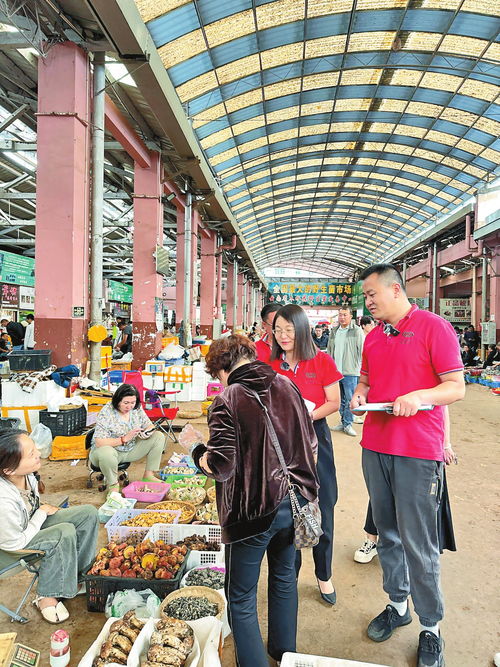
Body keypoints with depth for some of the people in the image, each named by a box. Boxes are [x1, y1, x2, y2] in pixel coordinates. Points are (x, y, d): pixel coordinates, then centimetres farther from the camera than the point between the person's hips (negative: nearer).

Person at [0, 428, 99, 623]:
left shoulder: (24, 473, -21)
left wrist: (44, 507, -5)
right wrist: (42, 513, -17)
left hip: (33, 520, 7)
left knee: (88, 513, -6)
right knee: (65, 533, -28)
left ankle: (77, 576, 6)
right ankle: (46, 597, -7)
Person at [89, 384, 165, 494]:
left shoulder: (137, 409, -6)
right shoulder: (106, 413, -23)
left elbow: (150, 426, 3)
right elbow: (99, 442, -28)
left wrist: (146, 433, -21)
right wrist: (124, 439, -31)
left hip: (131, 449, 5)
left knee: (159, 437, -9)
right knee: (106, 453, -41)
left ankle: (149, 475, 0)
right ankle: (113, 485, -13)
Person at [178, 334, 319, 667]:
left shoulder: (227, 401, -17)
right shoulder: (287, 386, -1)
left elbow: (220, 467, -19)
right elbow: (311, 444, 6)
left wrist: (196, 446, -1)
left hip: (253, 509, -6)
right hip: (293, 501, 7)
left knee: (241, 598, 15)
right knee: (285, 579, 28)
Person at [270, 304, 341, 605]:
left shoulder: (321, 361, -4)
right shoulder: (270, 364, 2)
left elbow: (334, 402, -4)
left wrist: (307, 416, -17)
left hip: (315, 438, -1)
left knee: (321, 512, 8)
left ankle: (324, 576, 31)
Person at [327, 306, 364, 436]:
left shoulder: (357, 331, -6)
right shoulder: (334, 331, 12)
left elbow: (362, 351, -6)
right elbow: (329, 350, 19)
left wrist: (358, 366, -9)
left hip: (350, 372, -6)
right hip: (335, 371, 6)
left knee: (350, 399, -1)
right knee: (340, 399, 14)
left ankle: (348, 424, 9)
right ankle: (343, 421, 25)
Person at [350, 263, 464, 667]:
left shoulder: (434, 327, -8)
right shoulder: (373, 337, 11)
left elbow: (457, 388, -9)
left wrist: (419, 396, -25)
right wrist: (360, 393, 0)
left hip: (418, 452, -6)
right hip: (375, 448, 6)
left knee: (419, 544, 2)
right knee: (388, 534, 17)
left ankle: (431, 629, 24)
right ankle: (398, 605, 36)